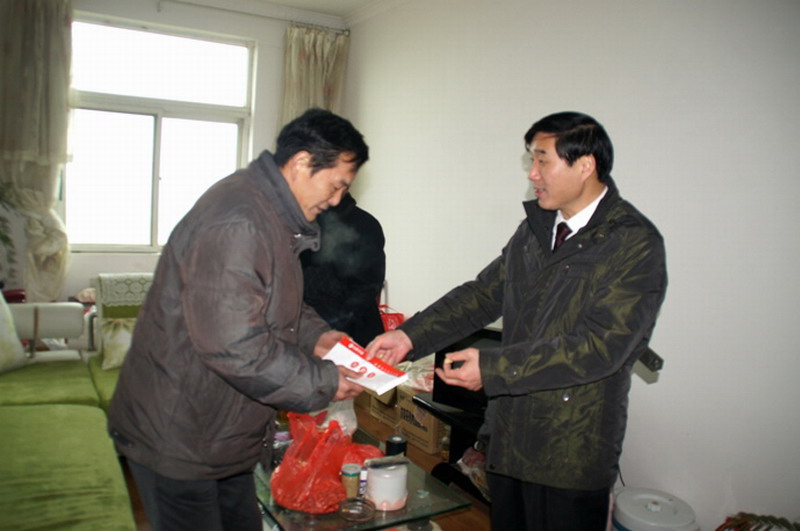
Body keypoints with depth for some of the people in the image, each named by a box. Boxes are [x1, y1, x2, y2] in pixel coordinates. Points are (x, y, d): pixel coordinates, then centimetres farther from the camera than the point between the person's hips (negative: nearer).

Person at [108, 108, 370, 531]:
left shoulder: (272, 213, 6)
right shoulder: (235, 225, -29)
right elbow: (236, 346, -32)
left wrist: (315, 335, 1)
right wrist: (324, 382, -20)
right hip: (174, 435, -10)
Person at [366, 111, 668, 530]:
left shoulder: (636, 244, -15)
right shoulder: (535, 226, 7)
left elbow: (600, 346, -23)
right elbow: (484, 294, 8)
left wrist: (491, 368, -24)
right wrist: (410, 336, -3)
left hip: (571, 453, -6)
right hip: (508, 436, 6)